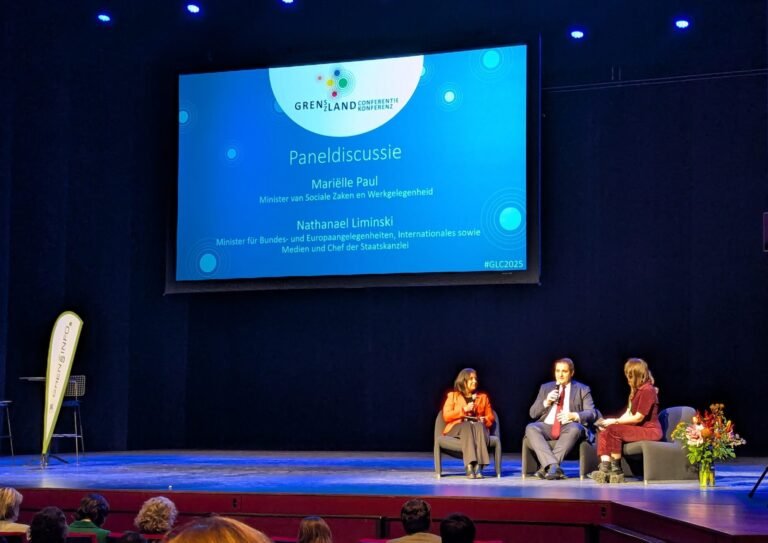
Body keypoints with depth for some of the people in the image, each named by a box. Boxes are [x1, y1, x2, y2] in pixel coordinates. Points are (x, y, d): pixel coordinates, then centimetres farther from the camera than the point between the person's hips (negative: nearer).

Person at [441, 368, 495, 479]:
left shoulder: (483, 397, 21)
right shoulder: (453, 396, 15)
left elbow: (490, 417, 17)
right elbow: (446, 416, 2)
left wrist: (484, 420, -7)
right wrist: (464, 409, -10)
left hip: (478, 427, 2)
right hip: (457, 428, -2)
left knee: (479, 426, -37)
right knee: (467, 426, -39)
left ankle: (479, 465, -53)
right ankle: (470, 465, -56)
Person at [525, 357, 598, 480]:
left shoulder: (582, 390, 13)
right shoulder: (545, 387, 20)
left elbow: (592, 413, 1)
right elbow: (533, 413, 14)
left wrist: (574, 415, -19)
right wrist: (546, 402, -5)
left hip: (569, 426, -2)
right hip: (547, 426, 2)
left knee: (575, 428, -37)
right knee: (531, 428, -30)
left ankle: (545, 467, -39)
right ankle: (553, 465, -43)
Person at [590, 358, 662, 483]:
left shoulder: (647, 390, -14)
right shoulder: (636, 390, 17)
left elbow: (638, 417, -17)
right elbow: (628, 413, 14)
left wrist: (615, 421, -12)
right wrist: (614, 422, -1)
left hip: (649, 430, -10)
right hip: (637, 428, 10)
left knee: (613, 430, -27)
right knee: (604, 433, -8)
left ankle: (616, 470, -16)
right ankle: (605, 469, -24)